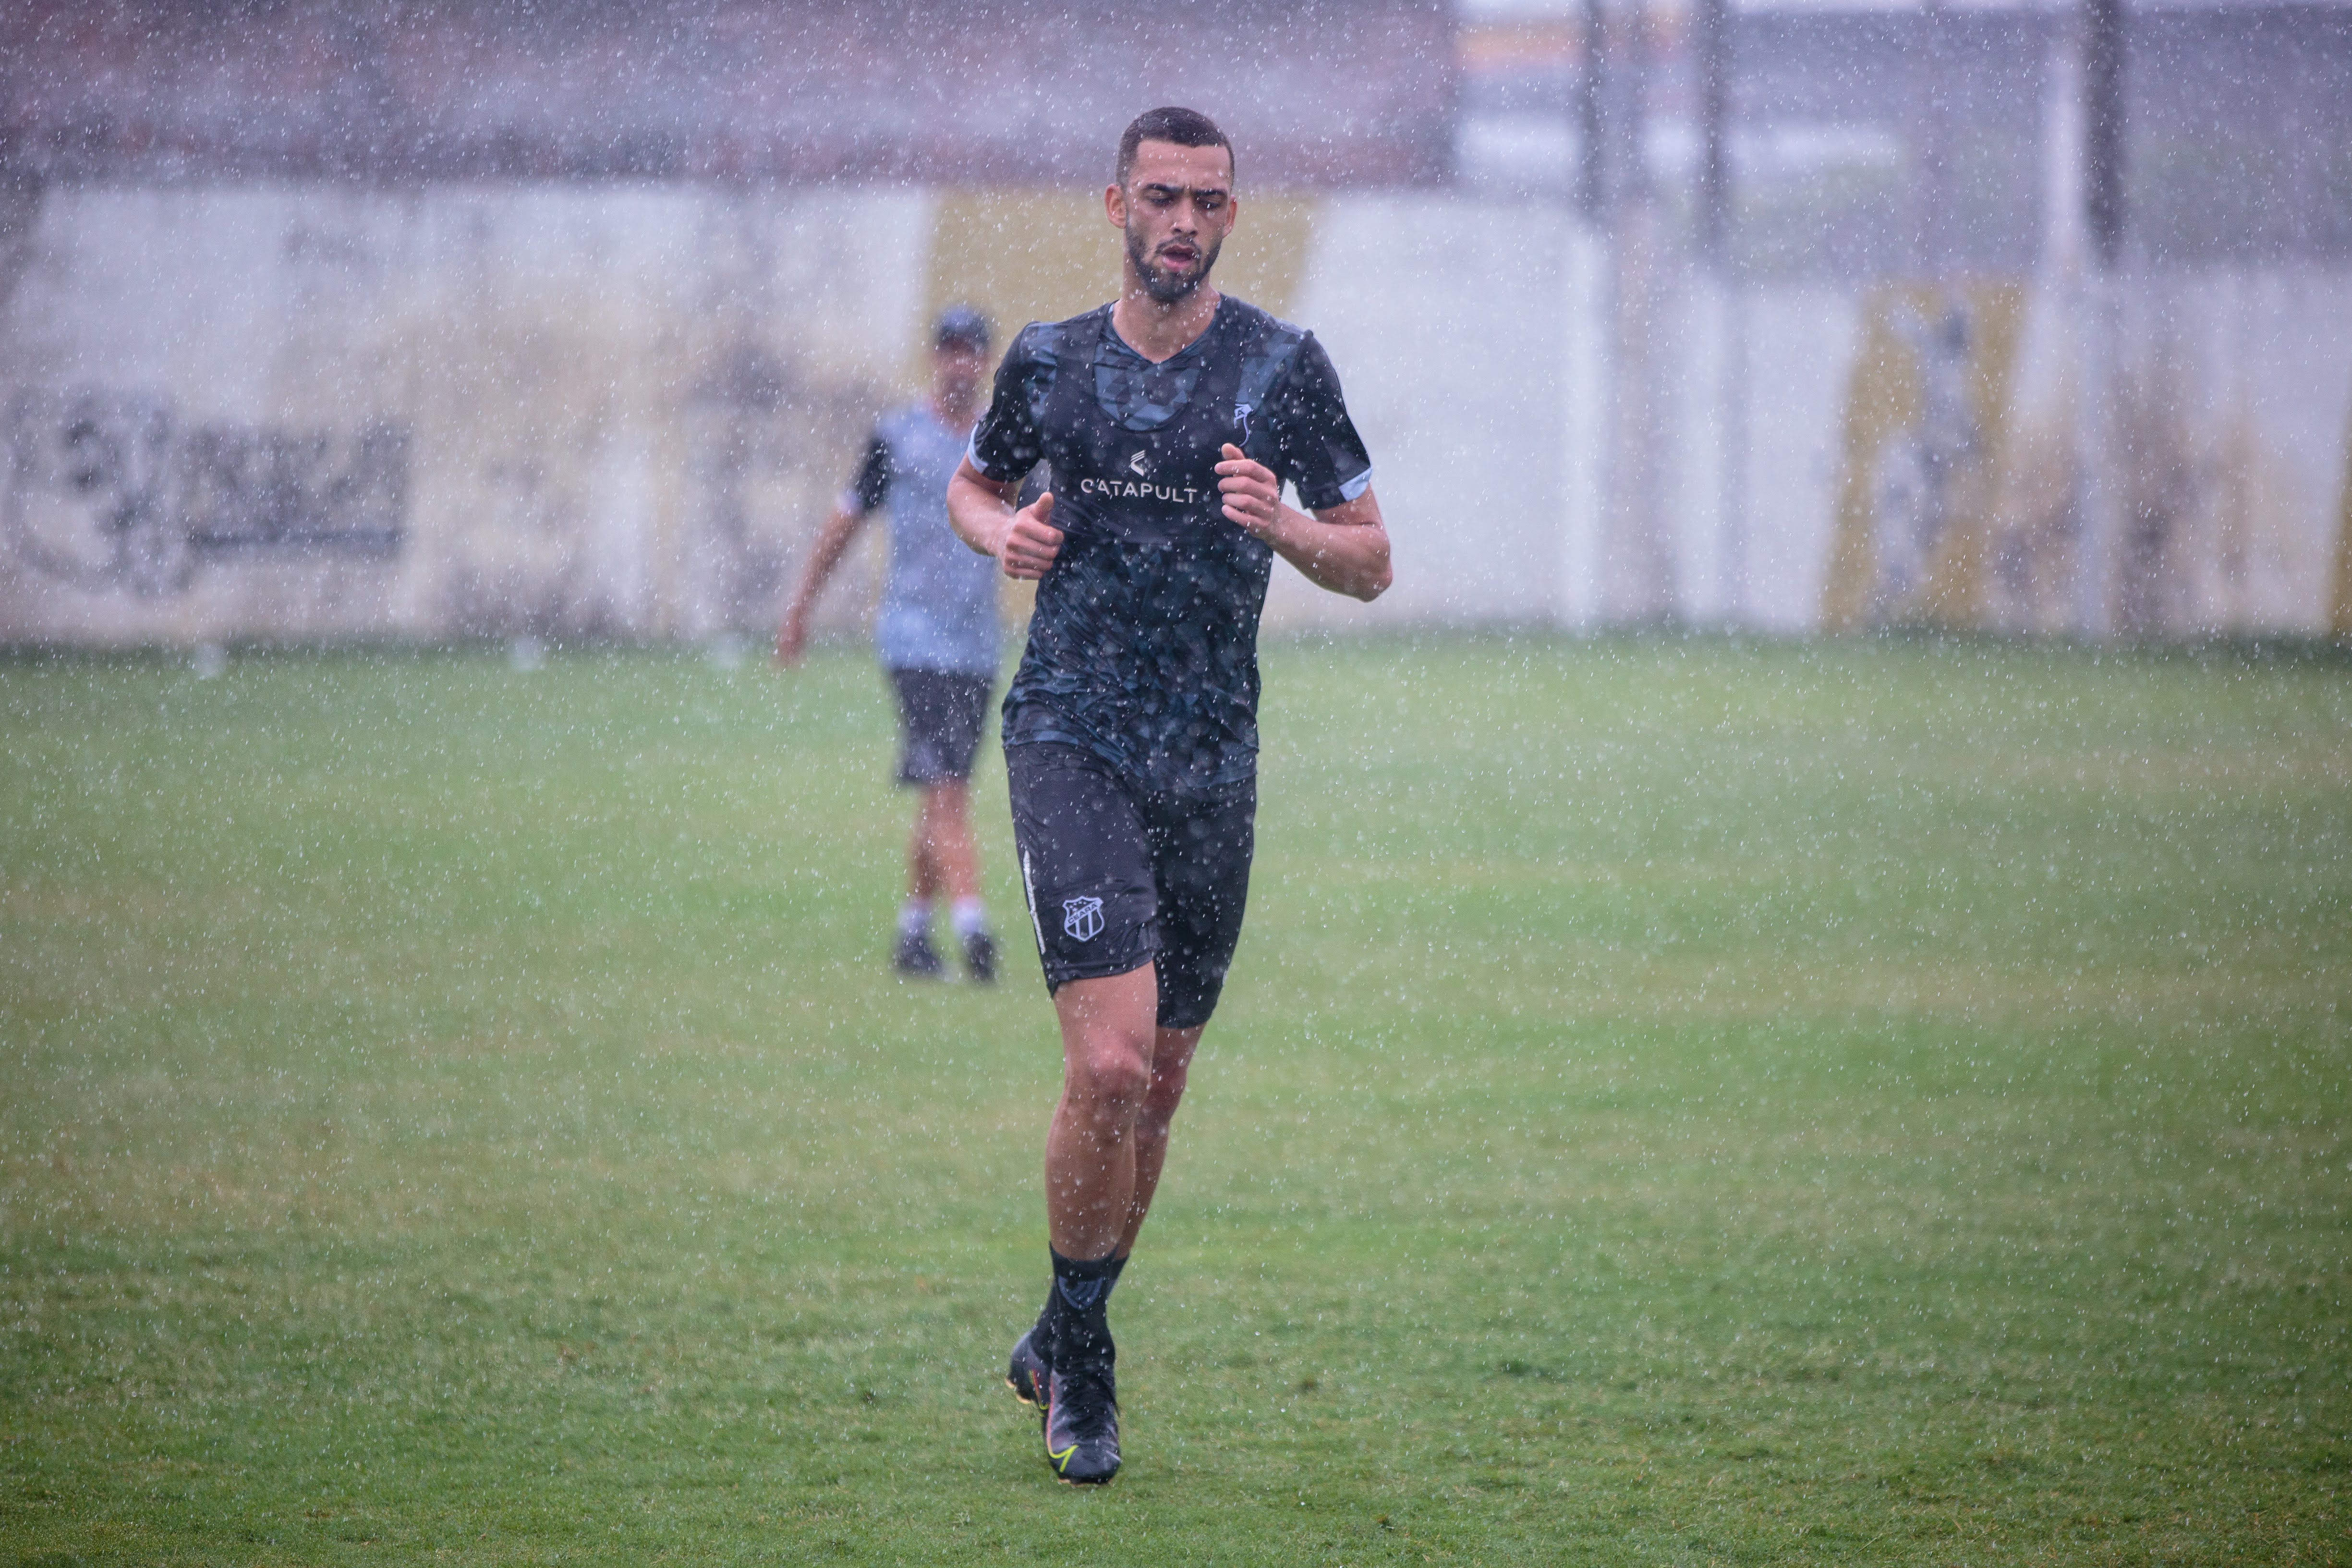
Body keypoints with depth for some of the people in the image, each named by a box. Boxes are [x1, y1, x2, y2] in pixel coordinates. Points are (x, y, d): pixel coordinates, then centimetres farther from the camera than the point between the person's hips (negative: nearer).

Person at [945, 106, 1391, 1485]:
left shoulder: (1285, 366, 1)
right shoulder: (1048, 362, 4)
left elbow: (1372, 564, 4)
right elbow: (974, 484, 22)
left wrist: (1282, 527, -17)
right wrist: (1004, 530, -1)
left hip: (1214, 760, 2)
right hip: (1072, 738, -2)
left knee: (1158, 1086, 9)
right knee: (1111, 1064, -17)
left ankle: (1063, 1346, 29)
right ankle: (1082, 1354, 1)